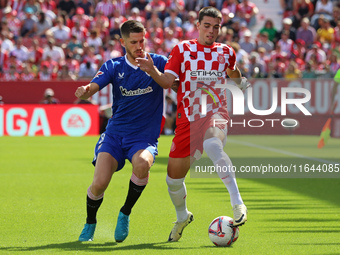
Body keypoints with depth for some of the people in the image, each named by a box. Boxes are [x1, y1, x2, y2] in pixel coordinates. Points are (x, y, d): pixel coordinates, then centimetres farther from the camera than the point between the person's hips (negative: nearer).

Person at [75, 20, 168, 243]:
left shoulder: (158, 63, 0)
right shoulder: (113, 67, 3)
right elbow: (92, 88, -9)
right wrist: (85, 91, -33)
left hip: (144, 138, -1)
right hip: (115, 134, 1)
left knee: (142, 164, -35)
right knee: (100, 183, -18)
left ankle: (125, 213, -9)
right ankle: (90, 223, 15)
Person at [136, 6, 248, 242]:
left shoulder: (226, 52, 8)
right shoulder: (182, 49, 3)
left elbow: (233, 73, 26)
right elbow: (167, 81, -6)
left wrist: (244, 83, 4)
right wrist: (152, 71, -25)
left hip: (216, 113, -2)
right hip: (188, 118, 2)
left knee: (212, 144, -39)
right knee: (174, 175, 5)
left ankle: (237, 203, -40)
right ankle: (182, 217, 37)